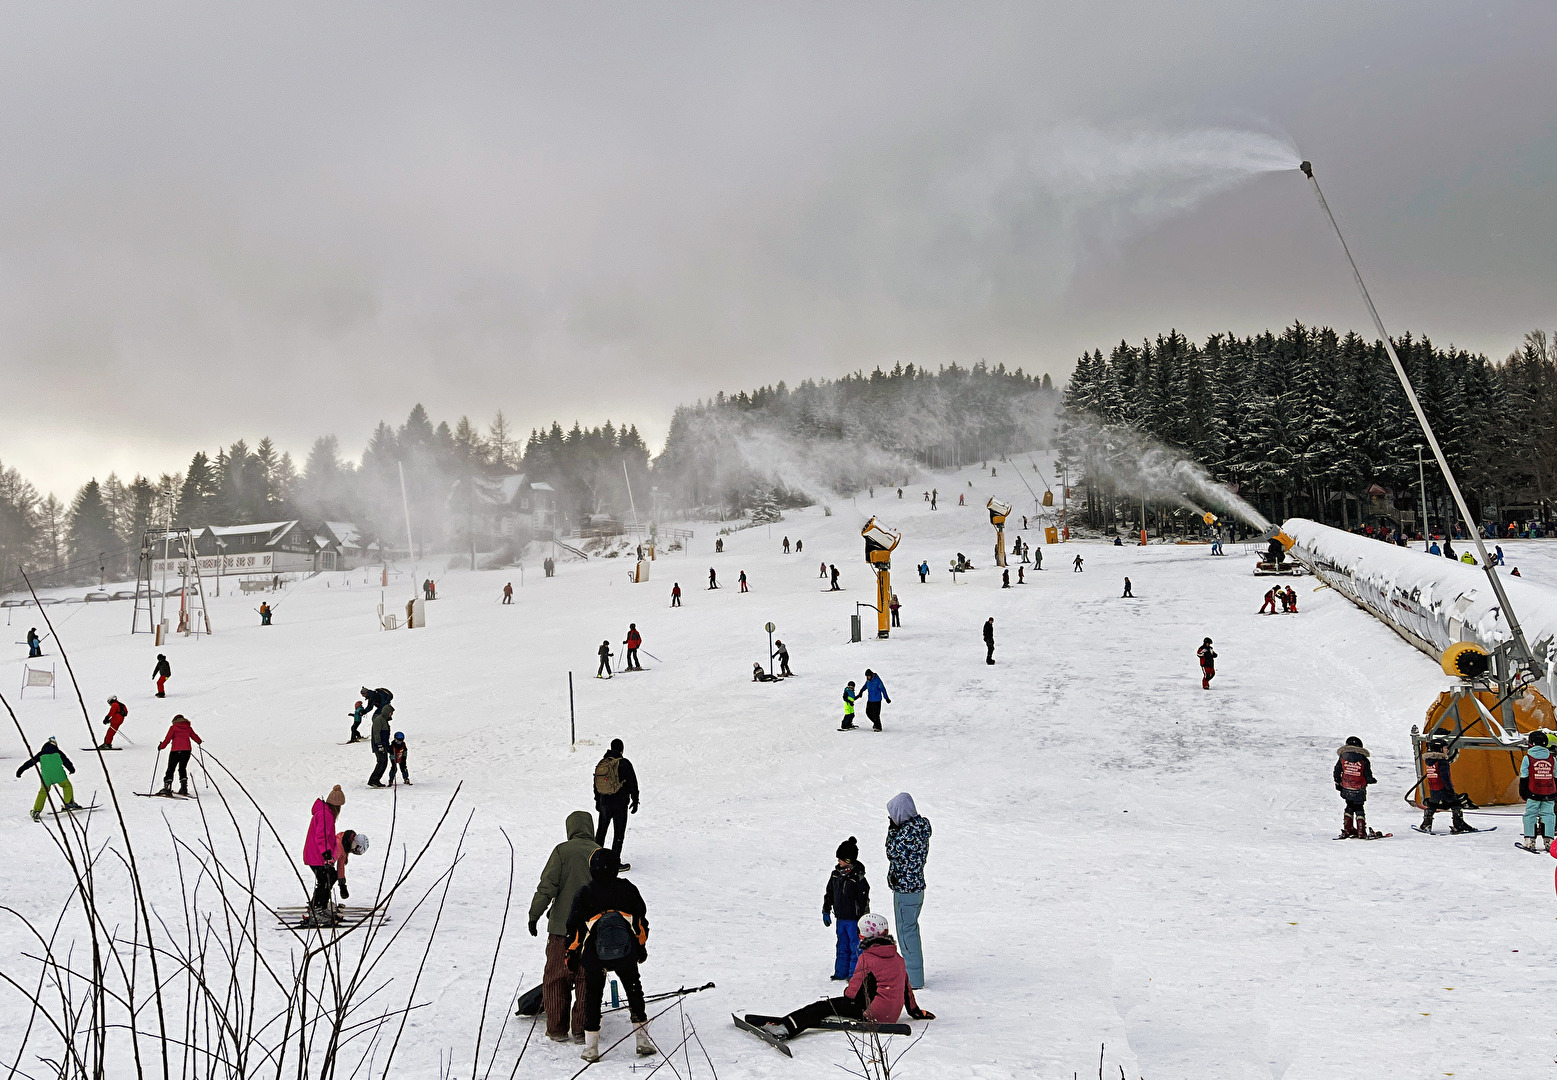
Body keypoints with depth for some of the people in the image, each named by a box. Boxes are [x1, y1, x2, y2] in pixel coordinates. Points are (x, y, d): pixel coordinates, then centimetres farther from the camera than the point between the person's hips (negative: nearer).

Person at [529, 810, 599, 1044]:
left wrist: (534, 914, -2)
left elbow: (547, 886, -11)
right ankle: (582, 1030, 11)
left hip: (561, 927, -2)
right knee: (586, 980, 10)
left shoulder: (562, 851, -6)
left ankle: (557, 1029, 13)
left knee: (556, 979, 10)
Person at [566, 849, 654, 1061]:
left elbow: (575, 927, -2)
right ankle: (643, 1040, 17)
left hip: (594, 955, -1)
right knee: (634, 991, 17)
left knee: (593, 996, 12)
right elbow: (641, 920, 8)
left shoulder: (583, 894, -4)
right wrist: (641, 945, 21)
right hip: (626, 953, 1)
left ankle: (591, 1048, 10)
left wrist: (571, 955, 9)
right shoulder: (627, 889, 1)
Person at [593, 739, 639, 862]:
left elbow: (596, 785, 15)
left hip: (604, 802, 5)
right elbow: (632, 783, -10)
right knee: (619, 832, 1)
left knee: (601, 830, 19)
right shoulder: (624, 763, -12)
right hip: (620, 803, -5)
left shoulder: (600, 763, 6)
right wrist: (635, 801, -1)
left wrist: (597, 801, 26)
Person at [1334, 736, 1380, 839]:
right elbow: (1368, 777, -6)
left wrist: (1337, 783, 15)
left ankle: (1347, 830, 16)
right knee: (1359, 809, 7)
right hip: (1359, 790, -2)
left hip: (1346, 789, 2)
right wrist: (1372, 780, 16)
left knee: (1350, 807, 18)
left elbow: (1337, 773, 2)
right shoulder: (1363, 760, -8)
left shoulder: (1342, 757, -1)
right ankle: (1361, 833, 3)